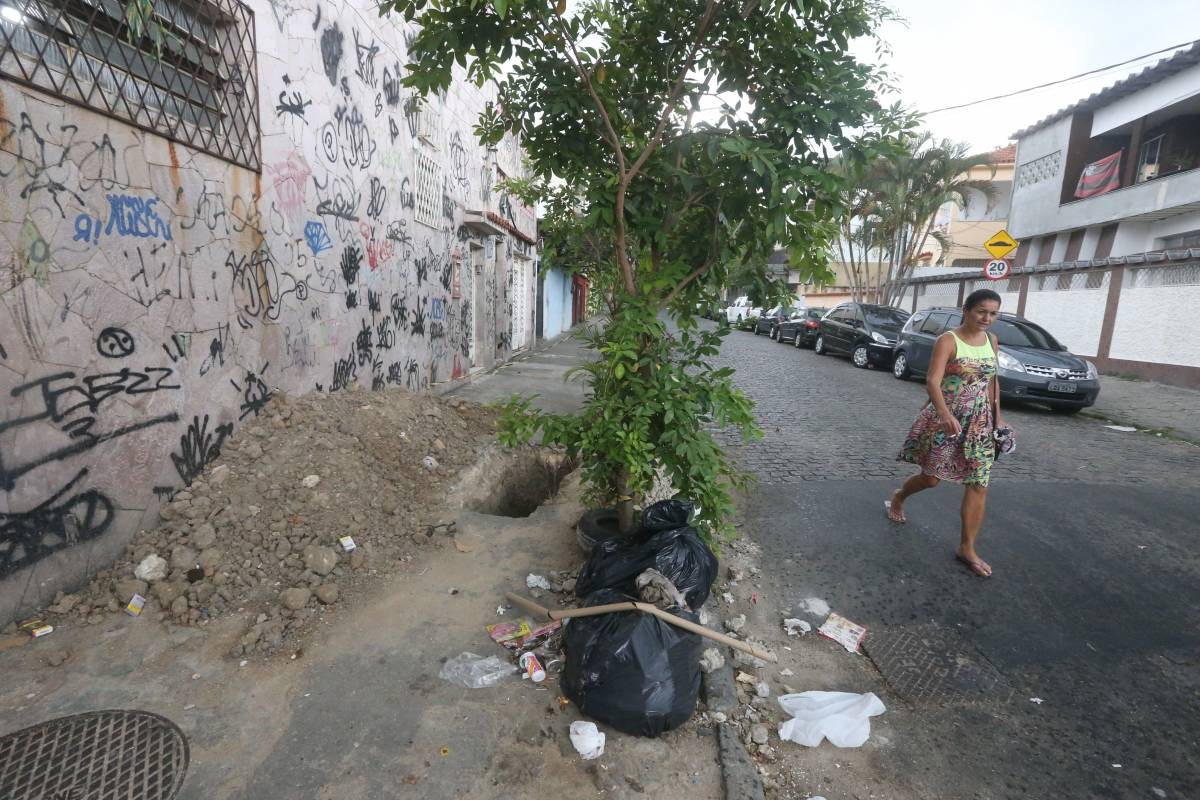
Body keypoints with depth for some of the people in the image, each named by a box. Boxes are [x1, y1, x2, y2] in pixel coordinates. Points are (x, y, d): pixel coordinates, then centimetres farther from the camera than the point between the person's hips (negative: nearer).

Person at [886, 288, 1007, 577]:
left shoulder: (992, 340, 6)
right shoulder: (948, 341, -14)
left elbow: (992, 380, 17)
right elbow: (933, 382, -24)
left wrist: (997, 416, 16)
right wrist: (945, 414, -39)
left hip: (979, 422, 5)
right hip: (945, 418, -5)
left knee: (979, 486, 2)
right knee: (932, 478, 6)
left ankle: (967, 548, 12)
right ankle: (897, 498, 39)